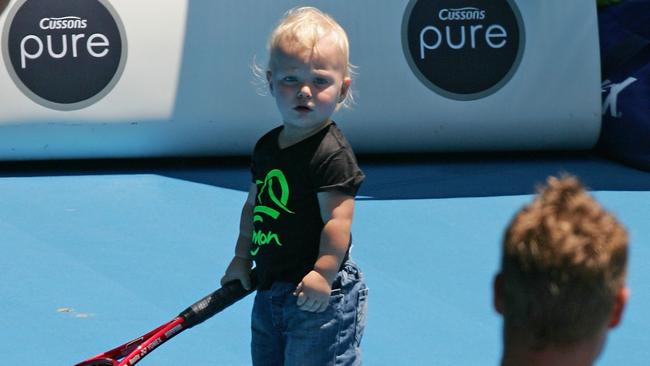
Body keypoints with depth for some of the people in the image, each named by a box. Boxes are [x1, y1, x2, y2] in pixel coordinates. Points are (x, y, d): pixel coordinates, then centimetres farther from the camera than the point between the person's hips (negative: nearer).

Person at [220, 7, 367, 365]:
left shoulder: (332, 154, -17)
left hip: (316, 297, -9)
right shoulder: (267, 147, 9)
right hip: (269, 291, 9)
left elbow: (338, 219, -22)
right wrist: (242, 258, 22)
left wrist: (324, 273, -28)